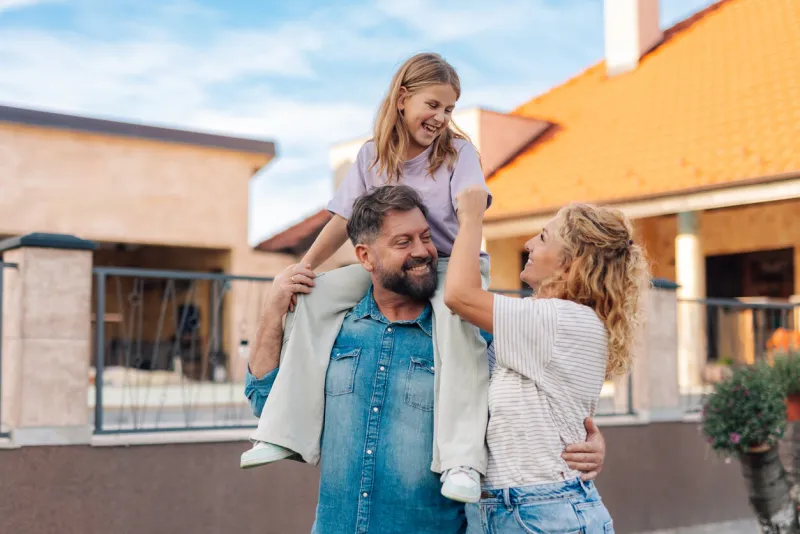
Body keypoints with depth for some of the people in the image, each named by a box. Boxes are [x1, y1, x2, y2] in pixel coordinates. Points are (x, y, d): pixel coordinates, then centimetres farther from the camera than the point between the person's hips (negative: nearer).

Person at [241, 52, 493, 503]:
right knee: (317, 296, -14)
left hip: (454, 265, -4)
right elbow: (344, 221, 5)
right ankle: (288, 432, -13)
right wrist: (302, 268, -4)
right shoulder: (373, 155, 5)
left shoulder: (459, 151, -4)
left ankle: (463, 461, -40)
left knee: (457, 316, -38)